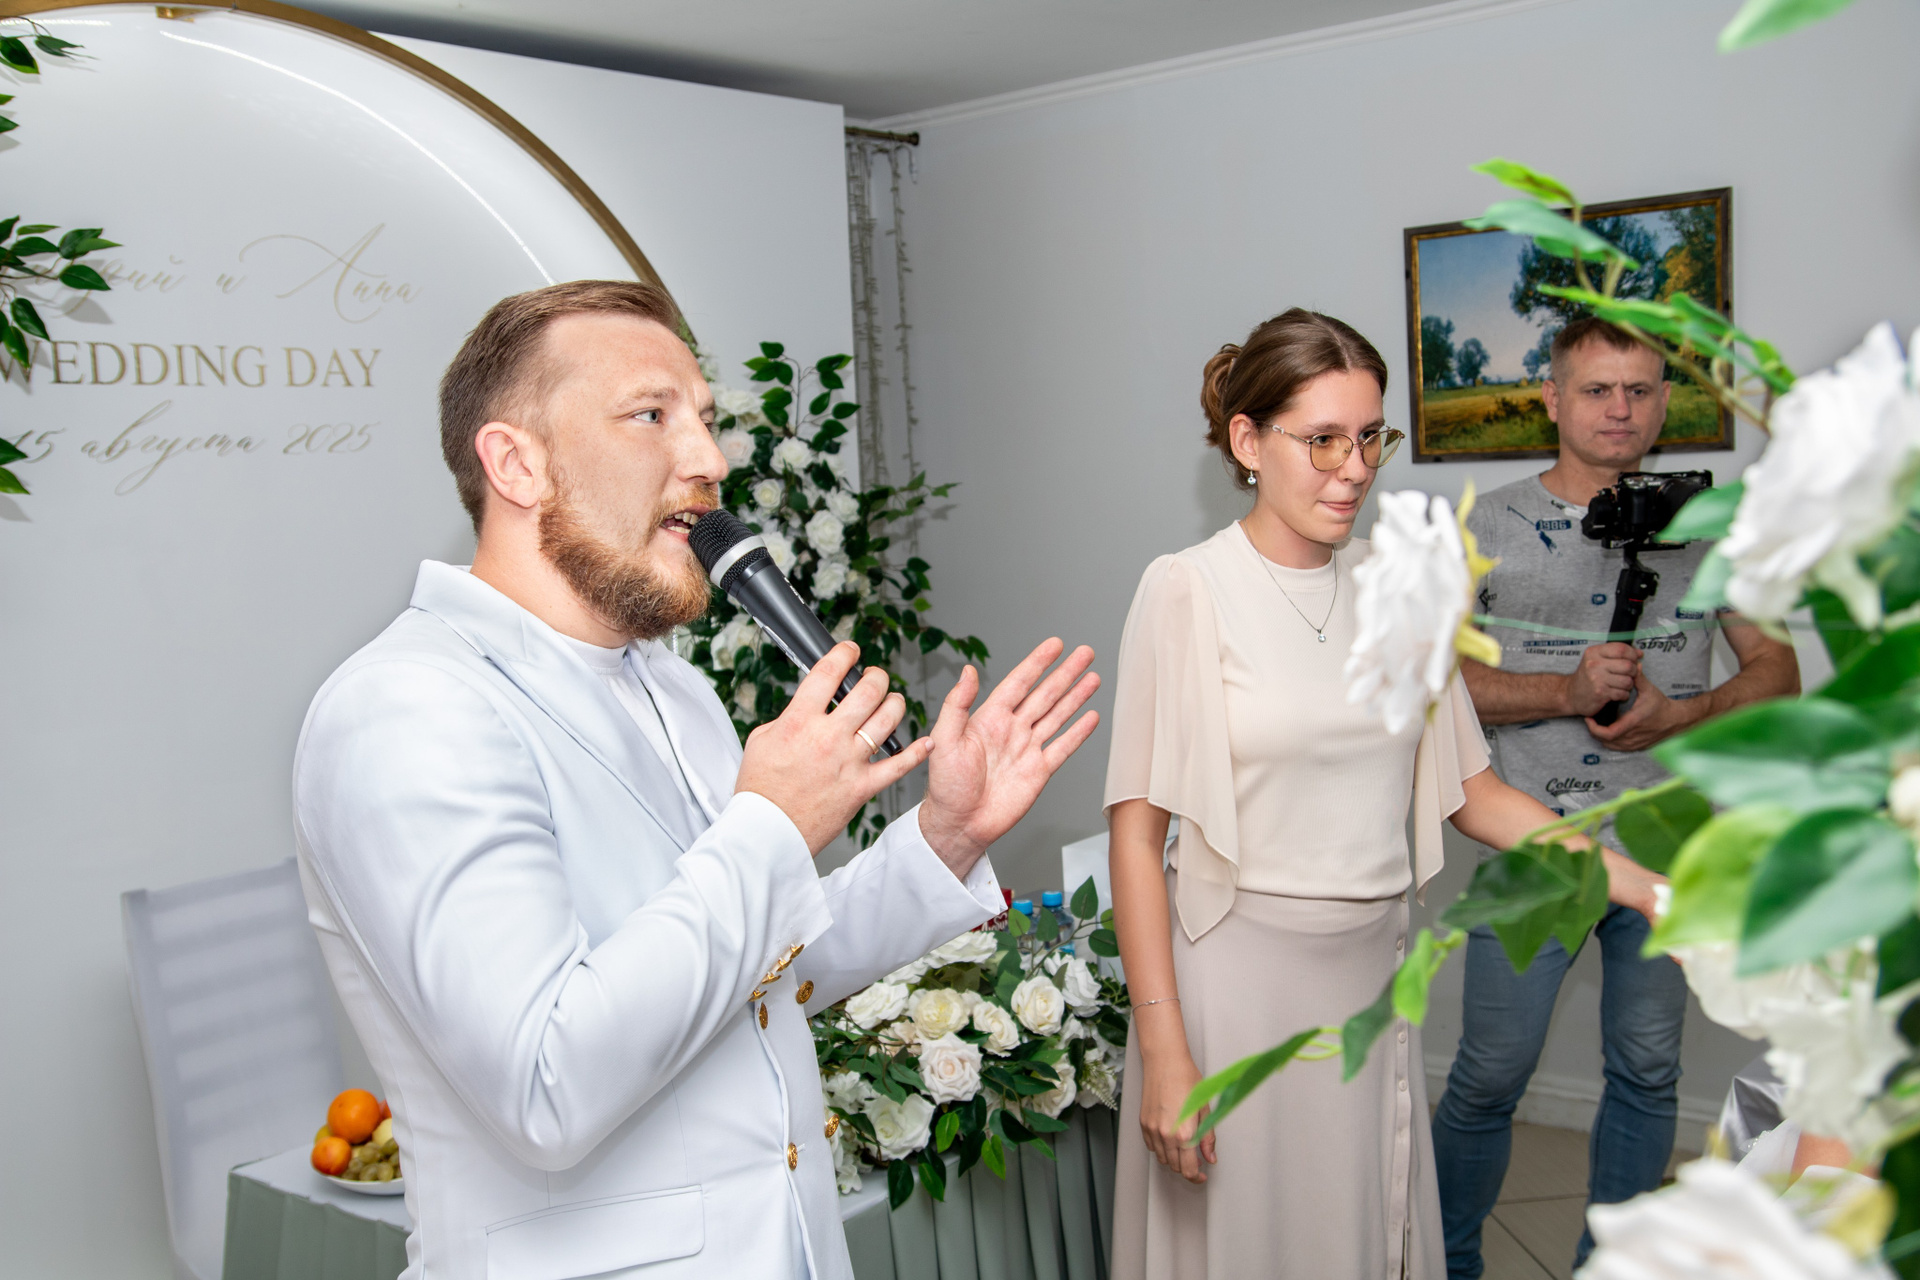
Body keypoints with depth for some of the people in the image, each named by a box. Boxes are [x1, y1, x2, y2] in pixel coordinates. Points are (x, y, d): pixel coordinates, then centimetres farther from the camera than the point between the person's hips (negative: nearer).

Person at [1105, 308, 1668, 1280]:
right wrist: (1164, 1053, -15)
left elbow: (1469, 790, 9)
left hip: (1372, 972, 5)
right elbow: (1137, 832, -12)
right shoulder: (1187, 591, -10)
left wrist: (1653, 890, 0)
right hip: (1236, 973, -4)